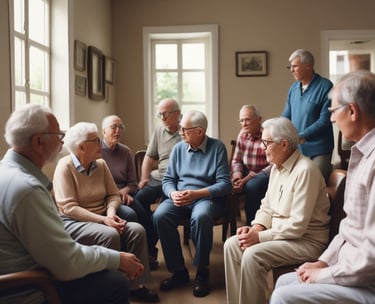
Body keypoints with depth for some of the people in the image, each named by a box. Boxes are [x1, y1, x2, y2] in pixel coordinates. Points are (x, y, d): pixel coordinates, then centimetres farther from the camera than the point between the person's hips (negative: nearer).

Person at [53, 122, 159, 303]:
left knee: (137, 230, -17)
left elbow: (113, 195, 7)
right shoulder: (65, 166, -13)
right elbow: (69, 208, -20)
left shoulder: (101, 164, 5)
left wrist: (111, 213, -16)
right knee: (110, 235, -33)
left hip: (102, 218, 6)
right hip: (73, 222, -6)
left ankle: (135, 285, -9)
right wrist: (103, 220, -26)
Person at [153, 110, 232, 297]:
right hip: (180, 198, 4)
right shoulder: (178, 148, 9)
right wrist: (173, 193, -14)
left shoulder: (217, 147, -3)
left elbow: (225, 184, -10)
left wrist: (196, 193, -22)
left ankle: (202, 273, -16)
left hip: (207, 197, -4)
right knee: (160, 216, -26)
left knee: (200, 217, -38)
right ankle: (179, 271, -11)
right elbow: (168, 179, 10)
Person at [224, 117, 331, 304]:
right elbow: (267, 207, 12)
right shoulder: (276, 167, 7)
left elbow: (297, 226, -25)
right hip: (279, 232, 9)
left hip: (306, 240, -9)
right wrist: (255, 228, -7)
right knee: (231, 245, -5)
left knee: (252, 255, -27)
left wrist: (260, 236, -21)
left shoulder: (305, 170, -22)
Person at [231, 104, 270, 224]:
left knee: (252, 186, -35)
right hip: (247, 173, 6)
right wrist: (237, 174, -10)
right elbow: (236, 160, 13)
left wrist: (249, 178, -24)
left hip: (266, 174, -6)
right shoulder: (242, 134, 7)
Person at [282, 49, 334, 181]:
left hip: (318, 150, -6)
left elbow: (324, 120, -17)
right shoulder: (294, 87, 7)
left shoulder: (325, 87, -12)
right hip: (296, 148, 6)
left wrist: (301, 137, -22)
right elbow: (286, 116, 13)